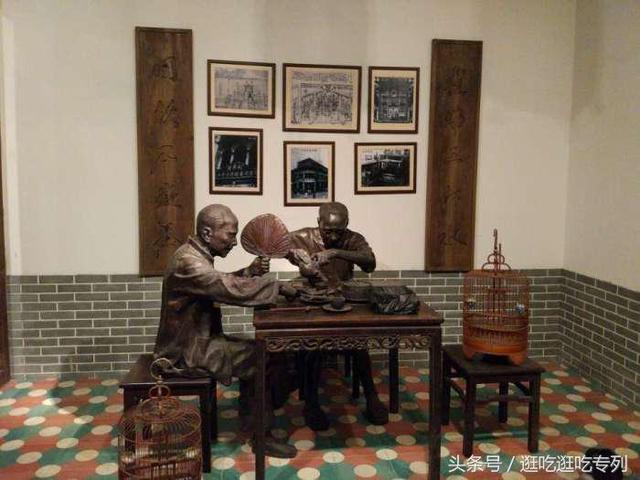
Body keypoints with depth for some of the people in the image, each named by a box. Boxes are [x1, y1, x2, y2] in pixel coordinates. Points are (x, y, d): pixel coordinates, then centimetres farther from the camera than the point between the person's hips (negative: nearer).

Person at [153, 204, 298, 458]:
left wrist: (251, 272, -4)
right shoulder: (188, 261, -25)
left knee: (254, 352, 12)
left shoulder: (196, 254, 7)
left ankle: (251, 422, 20)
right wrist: (276, 285, -22)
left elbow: (222, 284, 12)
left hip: (195, 339, 10)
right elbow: (232, 289, -32)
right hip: (187, 351, -10)